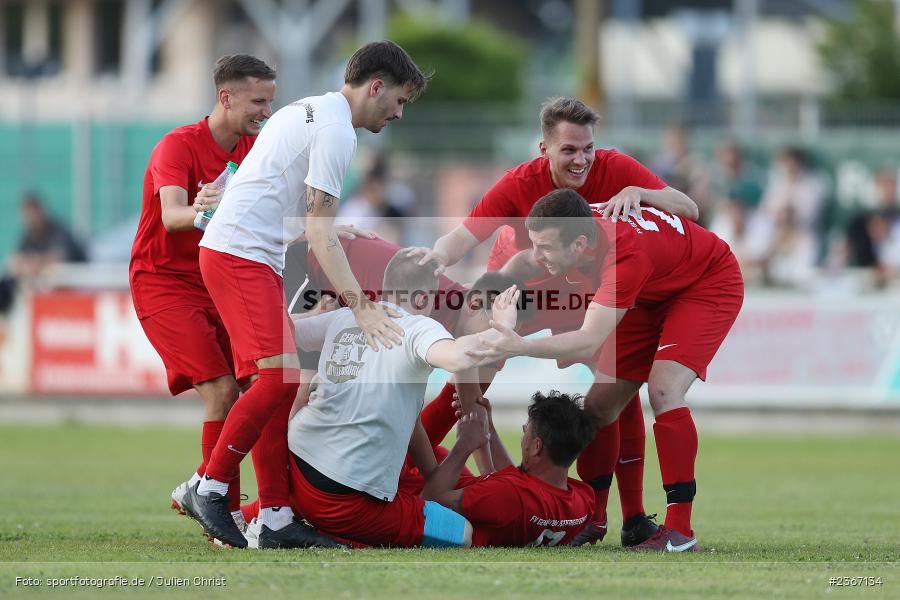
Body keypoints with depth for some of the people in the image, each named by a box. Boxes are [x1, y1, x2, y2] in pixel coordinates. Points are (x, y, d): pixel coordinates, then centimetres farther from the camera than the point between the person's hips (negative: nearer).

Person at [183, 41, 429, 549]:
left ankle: (275, 514, 3)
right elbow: (320, 234, -16)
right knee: (280, 375, -18)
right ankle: (211, 490, -11)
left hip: (254, 258, 11)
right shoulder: (336, 131, -12)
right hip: (241, 254, -11)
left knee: (285, 381, 5)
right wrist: (361, 306, -18)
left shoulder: (309, 111, 19)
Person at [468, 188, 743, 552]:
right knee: (599, 405, 0)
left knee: (663, 391, -27)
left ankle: (679, 531, -23)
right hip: (651, 297, 8)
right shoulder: (572, 226, -19)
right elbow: (525, 262, 6)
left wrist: (521, 347, -59)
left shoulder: (627, 255, -42)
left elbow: (590, 342, -49)